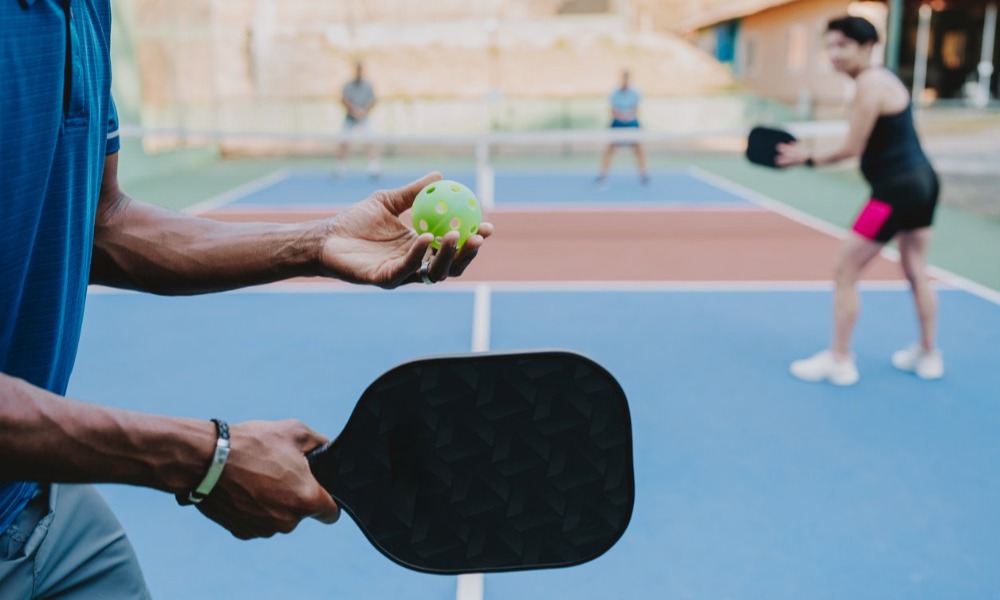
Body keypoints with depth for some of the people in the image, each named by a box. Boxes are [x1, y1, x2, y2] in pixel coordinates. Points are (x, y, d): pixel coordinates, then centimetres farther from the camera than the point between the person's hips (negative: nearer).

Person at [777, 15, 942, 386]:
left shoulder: (870, 84, -17)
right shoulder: (884, 77, 12)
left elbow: (852, 149, -17)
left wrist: (808, 158, -5)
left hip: (896, 190, -10)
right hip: (923, 181, 10)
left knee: (845, 274, -2)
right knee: (916, 274, 20)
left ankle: (839, 361, 6)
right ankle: (928, 355, 32)